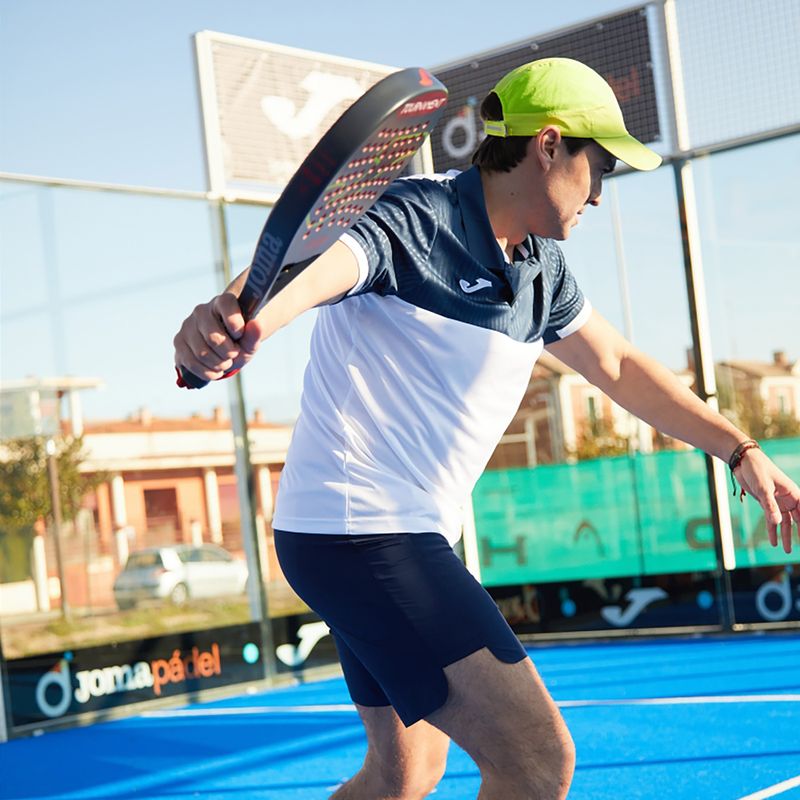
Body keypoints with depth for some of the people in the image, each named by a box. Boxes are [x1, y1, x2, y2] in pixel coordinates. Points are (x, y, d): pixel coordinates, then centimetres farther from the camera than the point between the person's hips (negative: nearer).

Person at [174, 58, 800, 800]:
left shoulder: (541, 270, 11)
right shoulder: (414, 219, -16)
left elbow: (619, 365, 24)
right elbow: (305, 270, -36)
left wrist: (740, 449, 24)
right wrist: (229, 322, -59)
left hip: (411, 540, 10)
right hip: (354, 530, -10)